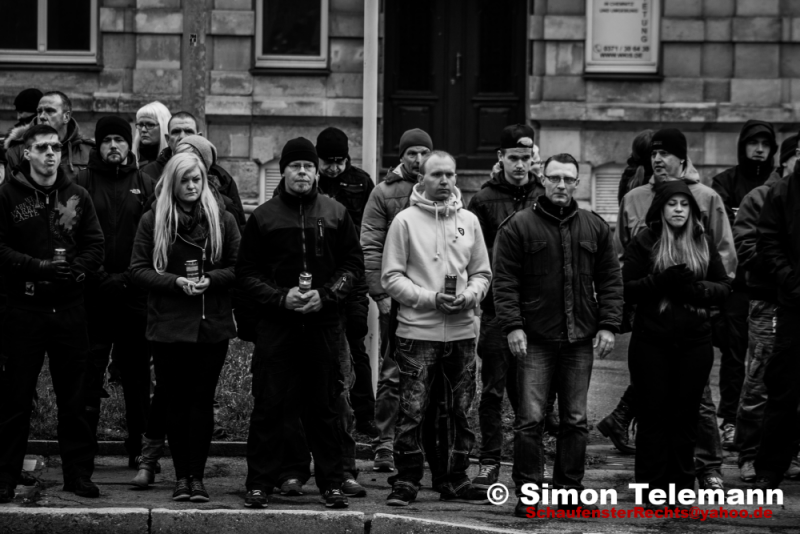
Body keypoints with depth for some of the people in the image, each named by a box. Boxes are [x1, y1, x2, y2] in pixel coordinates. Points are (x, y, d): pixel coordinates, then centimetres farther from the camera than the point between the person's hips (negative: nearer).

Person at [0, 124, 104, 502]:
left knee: (73, 396, 7)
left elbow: (95, 245, 7)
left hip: (69, 308, 3)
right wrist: (39, 267, -17)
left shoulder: (77, 197, 9)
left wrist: (74, 269, -12)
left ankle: (78, 473, 14)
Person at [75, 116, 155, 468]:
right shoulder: (82, 183, 2)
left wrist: (134, 275, -8)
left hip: (134, 295, 2)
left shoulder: (144, 186, 8)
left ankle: (140, 448, 13)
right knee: (89, 373, -1)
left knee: (137, 373, 7)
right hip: (93, 294, -2)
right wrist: (96, 275, -11)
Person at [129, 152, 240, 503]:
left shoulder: (223, 220, 4)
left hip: (212, 325, 0)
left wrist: (210, 279, -14)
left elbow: (238, 268, 5)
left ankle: (197, 476, 4)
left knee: (202, 399, 1)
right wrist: (176, 282, -14)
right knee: (175, 400, 3)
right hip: (168, 325, 0)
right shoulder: (153, 221, 2)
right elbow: (138, 270, 0)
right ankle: (181, 475, 10)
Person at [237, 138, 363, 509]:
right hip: (276, 325, -1)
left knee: (324, 407, 5)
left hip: (324, 323, 1)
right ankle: (260, 483, 3)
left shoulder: (336, 214, 8)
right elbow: (246, 273, 4)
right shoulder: (263, 217, 4)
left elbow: (353, 263, 8)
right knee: (270, 406, -2)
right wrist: (280, 297, -11)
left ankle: (331, 484, 11)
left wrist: (327, 295, -8)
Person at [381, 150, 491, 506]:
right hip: (417, 330, -4)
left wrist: (469, 296, -7)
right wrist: (431, 298, -14)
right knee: (412, 411, -4)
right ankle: (406, 480, 5)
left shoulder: (468, 221, 10)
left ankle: (455, 480, 18)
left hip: (461, 331, 4)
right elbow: (392, 278, -4)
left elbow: (482, 273, 14)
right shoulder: (405, 221, -2)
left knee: (460, 411, 8)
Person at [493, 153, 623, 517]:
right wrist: (512, 326, -12)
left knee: (575, 420, 7)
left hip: (580, 339, 3)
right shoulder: (519, 227, -1)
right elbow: (505, 281, -3)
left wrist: (608, 325, 2)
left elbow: (610, 280, 11)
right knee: (530, 419, -6)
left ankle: (569, 490, 15)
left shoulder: (595, 228, 10)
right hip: (535, 339, -3)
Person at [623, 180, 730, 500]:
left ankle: (683, 484, 13)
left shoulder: (703, 244, 10)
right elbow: (627, 290, -5)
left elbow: (724, 287, 7)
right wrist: (660, 281, -20)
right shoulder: (643, 243, 0)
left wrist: (695, 288, -12)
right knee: (652, 414, 1)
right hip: (651, 342, -3)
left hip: (694, 342, 3)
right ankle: (651, 486, 6)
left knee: (686, 414, 6)